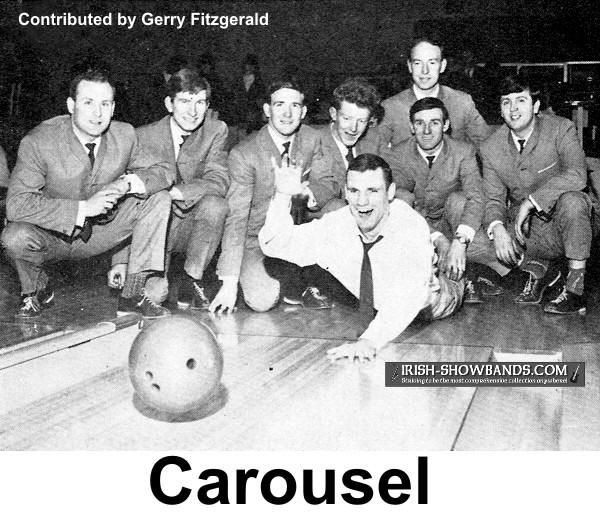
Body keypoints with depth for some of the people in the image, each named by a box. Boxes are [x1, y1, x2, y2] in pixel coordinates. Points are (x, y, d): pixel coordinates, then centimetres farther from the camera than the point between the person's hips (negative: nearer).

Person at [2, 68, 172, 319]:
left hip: (100, 231, 4)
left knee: (158, 198, -12)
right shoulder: (39, 142, -22)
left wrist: (129, 183, -26)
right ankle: (37, 291, 2)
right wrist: (83, 208, -36)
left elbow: (162, 171, -2)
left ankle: (133, 293, -7)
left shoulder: (124, 134, -10)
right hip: (51, 237, -3)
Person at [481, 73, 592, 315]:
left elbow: (576, 175, -28)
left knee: (571, 200, -37)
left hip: (563, 222, -3)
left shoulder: (560, 128, -12)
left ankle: (575, 290, -25)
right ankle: (539, 269, 7)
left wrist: (531, 201, -33)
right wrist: (497, 227, -25)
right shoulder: (491, 149, -2)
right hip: (528, 229, 4)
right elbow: (494, 199, -3)